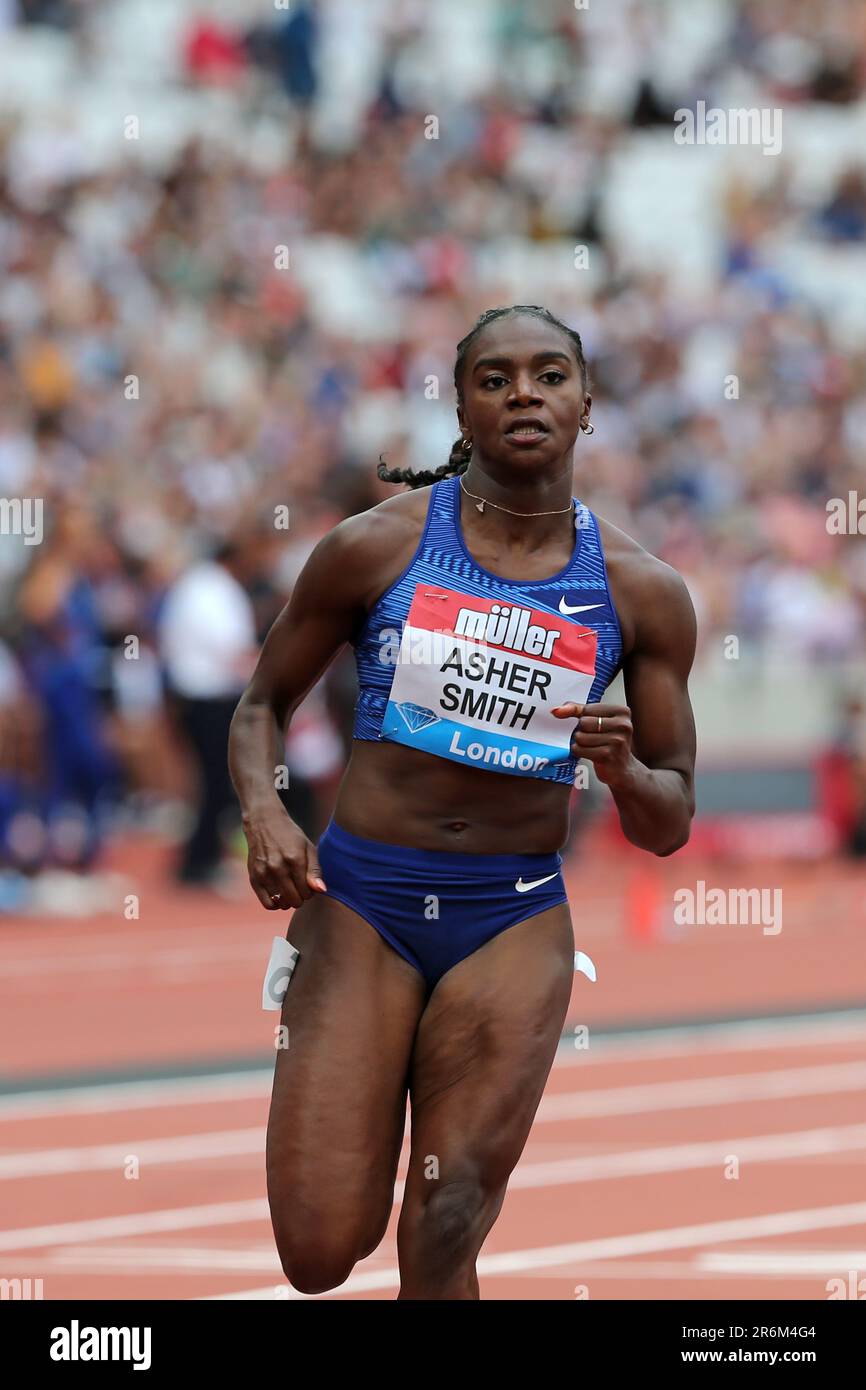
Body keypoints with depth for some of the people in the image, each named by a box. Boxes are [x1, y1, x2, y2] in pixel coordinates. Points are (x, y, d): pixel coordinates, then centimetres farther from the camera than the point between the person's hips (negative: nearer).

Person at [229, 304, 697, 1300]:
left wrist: (623, 771, -16)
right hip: (362, 902, -1)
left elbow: (668, 828, 8)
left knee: (442, 1244, -9)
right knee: (320, 1255, -5)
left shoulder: (640, 592, 2)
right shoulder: (375, 547, -2)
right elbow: (263, 705, 9)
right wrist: (262, 814, -12)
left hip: (515, 920, 1)